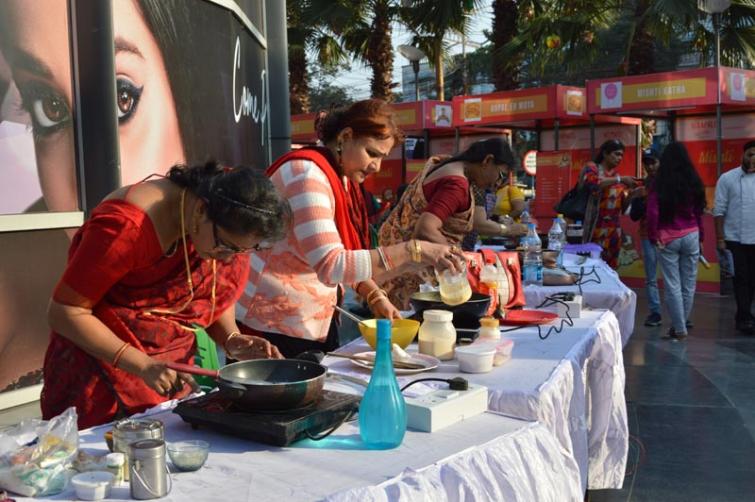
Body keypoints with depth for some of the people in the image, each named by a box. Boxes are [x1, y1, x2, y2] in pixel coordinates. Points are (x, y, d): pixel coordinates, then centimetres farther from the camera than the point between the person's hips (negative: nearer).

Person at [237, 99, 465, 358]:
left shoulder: (344, 179, 9)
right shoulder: (307, 173, -21)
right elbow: (331, 265, -31)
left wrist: (375, 296, 2)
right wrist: (414, 251, -33)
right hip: (275, 328, -9)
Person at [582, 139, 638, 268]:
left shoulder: (617, 176, 16)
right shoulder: (592, 168, 1)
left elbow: (622, 208, 16)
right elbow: (592, 182, -24)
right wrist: (619, 179, -20)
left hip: (614, 230, 6)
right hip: (596, 229, -6)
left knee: (610, 267, 3)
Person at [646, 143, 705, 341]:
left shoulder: (659, 185, -6)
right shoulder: (694, 183, 1)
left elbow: (652, 213, -12)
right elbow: (699, 211, 6)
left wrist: (653, 236, -2)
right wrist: (700, 237, 14)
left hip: (668, 239, -2)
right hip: (691, 236, 3)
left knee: (673, 285, 3)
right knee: (689, 284, 11)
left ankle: (679, 329, 6)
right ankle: (682, 323, 22)